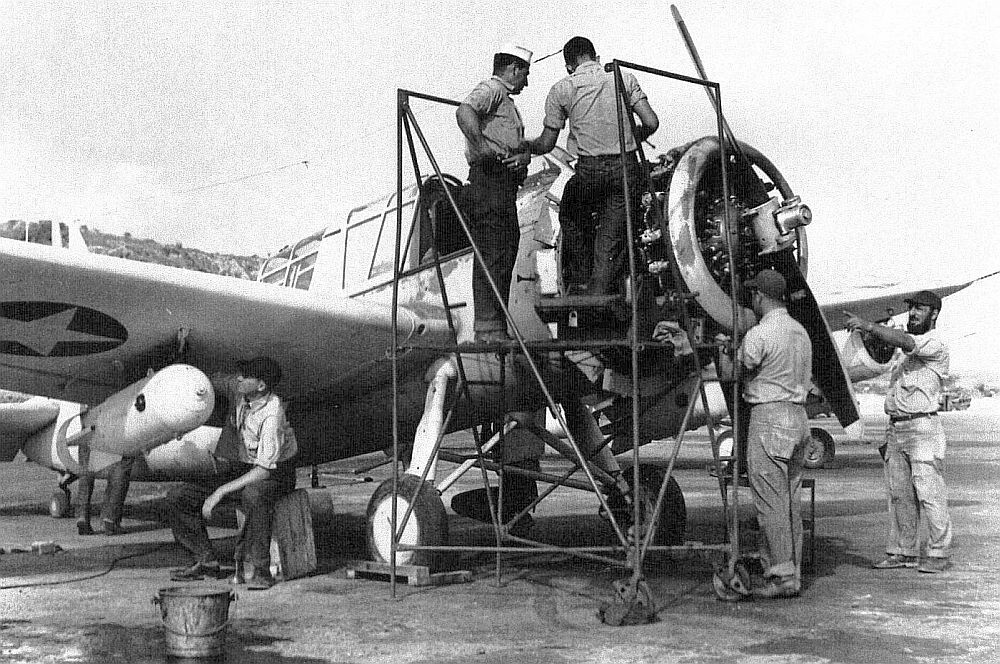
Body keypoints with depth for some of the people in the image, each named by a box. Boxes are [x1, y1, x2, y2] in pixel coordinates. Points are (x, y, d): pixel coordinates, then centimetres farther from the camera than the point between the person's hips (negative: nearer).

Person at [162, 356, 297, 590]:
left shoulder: (271, 415, -29)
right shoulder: (237, 387, -9)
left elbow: (264, 471, -31)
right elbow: (211, 380, 13)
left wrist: (220, 492, -32)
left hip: (275, 473, -7)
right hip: (239, 468, 7)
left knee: (252, 495, -44)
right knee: (176, 499, -6)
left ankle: (260, 570, -31)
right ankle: (207, 561, 3)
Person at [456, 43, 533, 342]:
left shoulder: (507, 102, 30)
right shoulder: (490, 90, -2)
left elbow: (521, 145, 19)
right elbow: (464, 112, -23)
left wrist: (523, 156, -5)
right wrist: (481, 145, -38)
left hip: (505, 187, 11)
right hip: (489, 180, -10)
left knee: (506, 251, 12)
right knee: (493, 256, -13)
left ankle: (496, 328, 18)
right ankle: (488, 328, -14)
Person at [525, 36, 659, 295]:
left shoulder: (561, 89, 4)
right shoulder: (624, 78, 8)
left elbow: (546, 144, 5)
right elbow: (651, 123, 0)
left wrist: (524, 145, 26)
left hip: (589, 170, -1)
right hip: (625, 167, 1)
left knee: (571, 218, 27)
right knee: (612, 239, 6)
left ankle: (583, 275, 21)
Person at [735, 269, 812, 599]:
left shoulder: (759, 335, -13)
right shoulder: (801, 332, 14)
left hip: (768, 417, -9)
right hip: (798, 416, 9)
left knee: (771, 502, -5)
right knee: (791, 501, 11)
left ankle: (781, 575, -4)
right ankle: (793, 573, 15)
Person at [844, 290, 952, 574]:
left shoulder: (936, 345, -6)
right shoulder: (904, 348, 21)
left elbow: (905, 342, -26)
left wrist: (868, 325, -33)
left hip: (922, 427, -8)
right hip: (895, 428, 8)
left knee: (929, 493, -6)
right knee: (899, 494, 9)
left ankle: (938, 554, 0)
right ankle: (902, 551, 15)